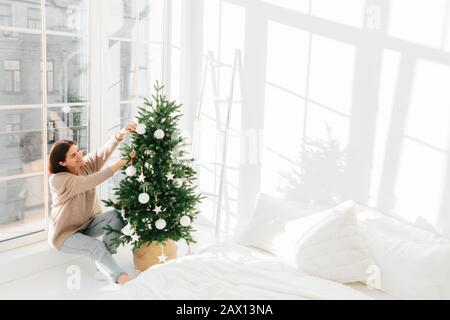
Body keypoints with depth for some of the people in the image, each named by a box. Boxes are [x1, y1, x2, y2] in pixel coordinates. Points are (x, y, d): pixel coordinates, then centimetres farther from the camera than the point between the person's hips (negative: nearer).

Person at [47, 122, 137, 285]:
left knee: (115, 216, -20)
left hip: (87, 224, 6)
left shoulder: (86, 165, -7)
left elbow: (104, 152, -24)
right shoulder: (57, 180, -25)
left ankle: (104, 262, -9)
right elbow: (90, 182, -37)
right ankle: (123, 280, -44)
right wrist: (122, 163, -41)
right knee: (96, 247, -31)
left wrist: (120, 133, -45)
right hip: (65, 233, -6)